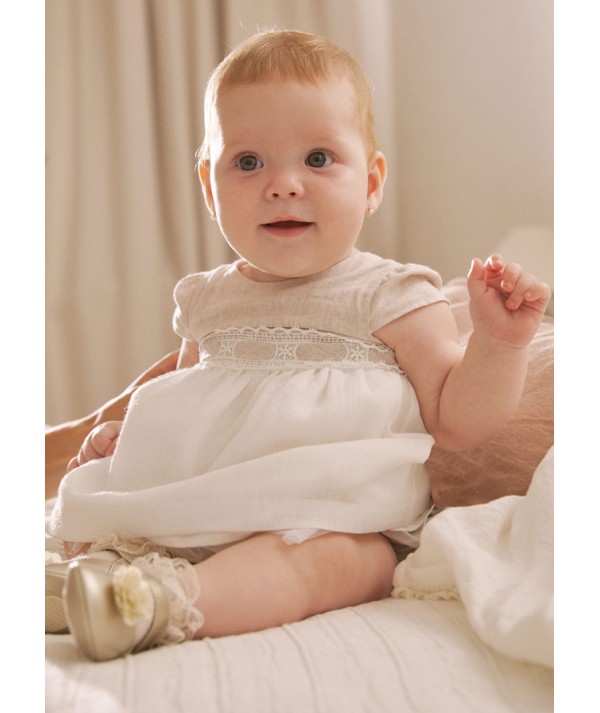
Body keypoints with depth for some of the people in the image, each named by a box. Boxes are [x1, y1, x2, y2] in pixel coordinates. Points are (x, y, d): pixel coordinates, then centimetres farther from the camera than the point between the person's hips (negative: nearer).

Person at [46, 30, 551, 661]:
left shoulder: (392, 298, 2)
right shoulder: (208, 299, 16)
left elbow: (457, 424, 0)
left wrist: (498, 341, -15)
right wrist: (128, 431, 12)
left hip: (336, 518, -5)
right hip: (195, 506, 6)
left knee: (324, 555, -37)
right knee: (89, 518, -7)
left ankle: (170, 602, -51)